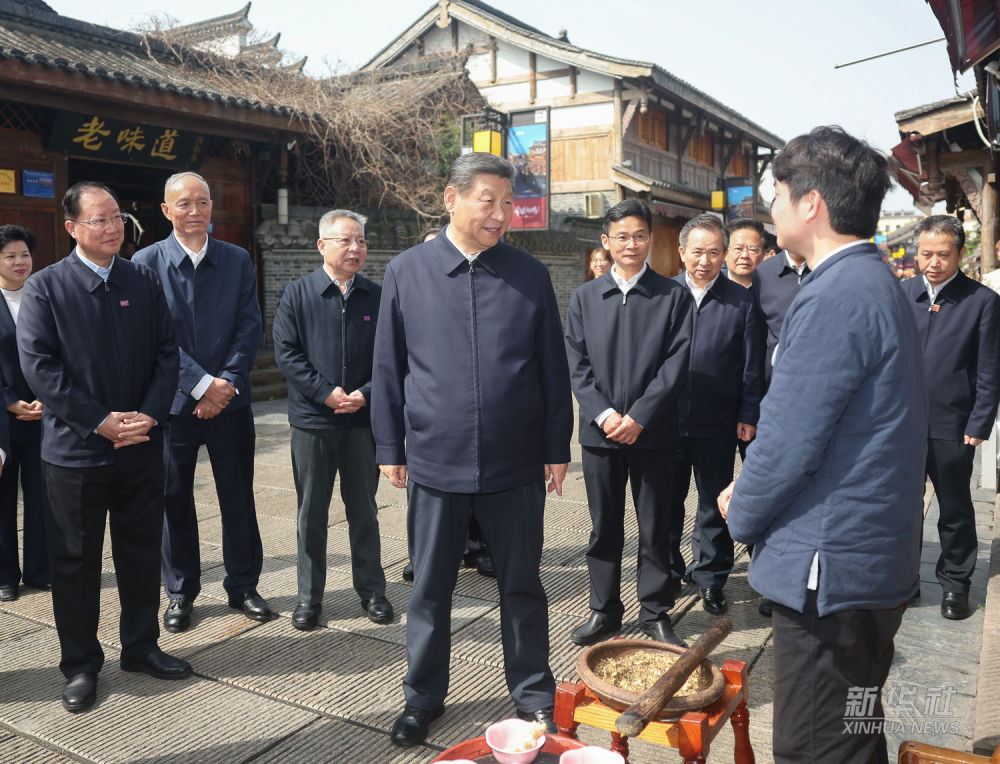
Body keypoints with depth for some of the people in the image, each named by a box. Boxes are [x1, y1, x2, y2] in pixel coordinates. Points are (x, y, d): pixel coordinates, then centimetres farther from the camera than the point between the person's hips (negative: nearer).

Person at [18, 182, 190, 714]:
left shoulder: (144, 282, 7)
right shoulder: (44, 287, -3)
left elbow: (166, 354, 4)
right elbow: (38, 366, -10)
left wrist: (149, 415, -10)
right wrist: (101, 421, -16)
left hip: (142, 448, 3)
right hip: (75, 451, -3)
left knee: (141, 552, 13)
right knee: (75, 561, 8)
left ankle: (141, 647, 30)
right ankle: (80, 665, 24)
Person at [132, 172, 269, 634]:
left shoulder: (237, 260, 5)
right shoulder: (146, 263, -2)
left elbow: (250, 327, 0)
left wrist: (227, 381, -11)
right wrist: (202, 384, -14)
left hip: (229, 399, 2)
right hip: (173, 401, -1)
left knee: (238, 498, 9)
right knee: (174, 499, 8)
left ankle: (243, 586, 24)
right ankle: (180, 593, 24)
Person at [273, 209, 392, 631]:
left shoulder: (377, 297, 4)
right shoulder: (297, 294, -1)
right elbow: (286, 353, -6)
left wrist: (365, 394, -12)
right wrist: (326, 392, -15)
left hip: (362, 421, 1)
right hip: (312, 421, -1)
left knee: (364, 509, 12)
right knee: (312, 512, 9)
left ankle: (371, 590, 25)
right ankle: (309, 596, 22)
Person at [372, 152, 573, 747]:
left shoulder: (530, 275, 1)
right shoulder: (407, 272, 1)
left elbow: (553, 368, 4)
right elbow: (388, 367, 4)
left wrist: (557, 447, 3)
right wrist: (390, 447, 3)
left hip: (516, 464, 0)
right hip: (435, 460, 0)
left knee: (522, 585, 12)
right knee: (430, 588, 13)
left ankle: (534, 694, 31)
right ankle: (424, 696, 32)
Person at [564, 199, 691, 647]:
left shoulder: (673, 296, 1)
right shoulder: (585, 297, 7)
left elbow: (676, 363, -6)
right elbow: (576, 363, 2)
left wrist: (638, 417, -13)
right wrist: (604, 415, -10)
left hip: (653, 431, -1)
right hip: (599, 429, 2)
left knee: (655, 529, 8)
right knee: (604, 528, 11)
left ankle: (656, 613, 22)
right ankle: (604, 610, 25)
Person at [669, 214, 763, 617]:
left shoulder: (742, 301, -1)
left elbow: (752, 366, 0)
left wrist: (748, 415, -4)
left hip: (718, 424, -1)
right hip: (667, 420, 1)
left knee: (714, 504, 10)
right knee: (667, 500, 14)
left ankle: (711, 577, 25)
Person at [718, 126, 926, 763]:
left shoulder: (837, 296, -20)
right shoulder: (879, 283, 13)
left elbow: (789, 441, -20)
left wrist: (742, 513, -1)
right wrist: (751, 492, 13)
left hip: (830, 568, -10)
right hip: (877, 563, 10)